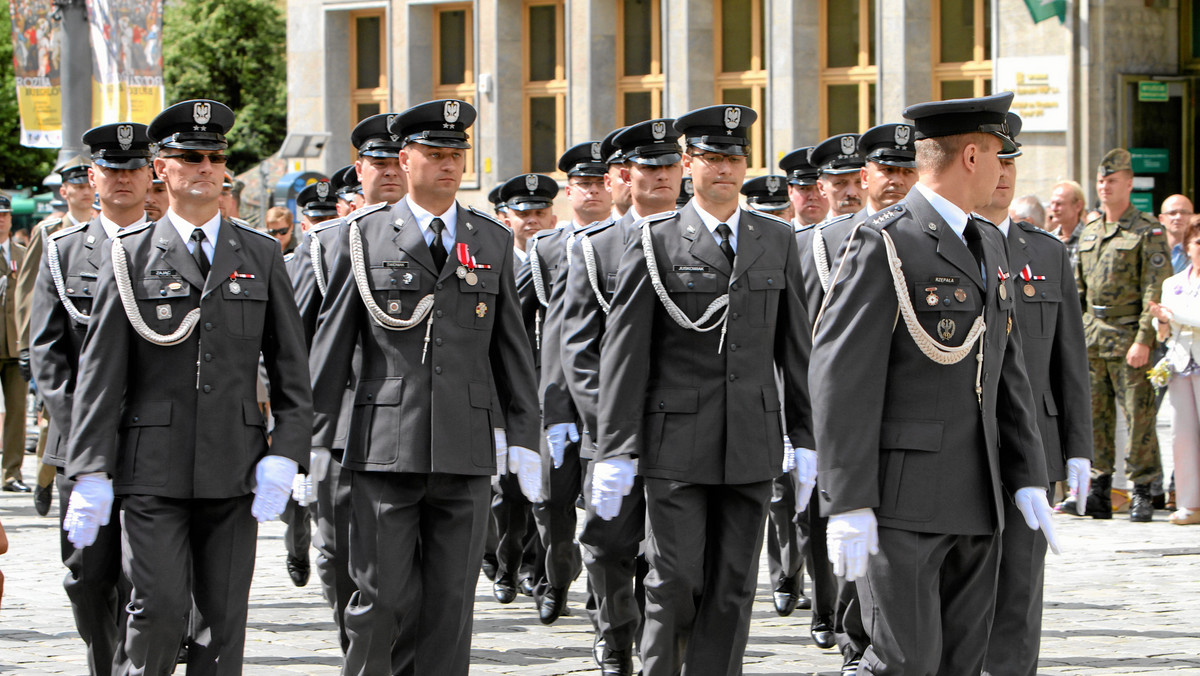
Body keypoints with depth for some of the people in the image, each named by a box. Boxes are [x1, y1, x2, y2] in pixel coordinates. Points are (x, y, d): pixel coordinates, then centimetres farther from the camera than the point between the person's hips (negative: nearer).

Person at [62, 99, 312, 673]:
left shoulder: (261, 256, 11)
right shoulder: (128, 256, 4)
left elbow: (291, 367, 11)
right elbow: (100, 373, 1)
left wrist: (283, 456, -1)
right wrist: (91, 473, -6)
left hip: (234, 470, 2)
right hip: (152, 469, -2)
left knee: (224, 617, 1)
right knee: (159, 607, -10)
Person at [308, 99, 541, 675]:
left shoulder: (493, 242, 12)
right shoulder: (363, 237, 4)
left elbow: (512, 349, 14)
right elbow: (331, 343, 5)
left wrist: (524, 438, 8)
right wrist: (315, 438, 1)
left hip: (467, 452, 2)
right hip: (385, 449, -2)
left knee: (450, 604, 3)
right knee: (385, 600, -5)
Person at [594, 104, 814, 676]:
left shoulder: (777, 242, 11)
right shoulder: (657, 242, 0)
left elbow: (795, 346, 13)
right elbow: (623, 351, -3)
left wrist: (805, 438, 7)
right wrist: (616, 452, -8)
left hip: (752, 445, 3)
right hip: (675, 444, -3)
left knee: (733, 588, 4)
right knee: (674, 583, -4)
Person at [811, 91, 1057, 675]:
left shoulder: (990, 247, 17)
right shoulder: (882, 245, -10)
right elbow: (841, 378, -14)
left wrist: (1027, 476, 12)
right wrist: (847, 505, -19)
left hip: (975, 502, 8)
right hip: (899, 498, -8)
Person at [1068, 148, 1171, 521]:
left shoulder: (1147, 232, -5)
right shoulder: (1089, 232, 15)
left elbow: (1156, 291, -11)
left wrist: (1144, 340, -19)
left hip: (1128, 335, -6)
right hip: (1091, 335, 6)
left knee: (1138, 415, -4)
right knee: (1095, 416, 6)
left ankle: (1142, 494, 3)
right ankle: (1099, 494, 12)